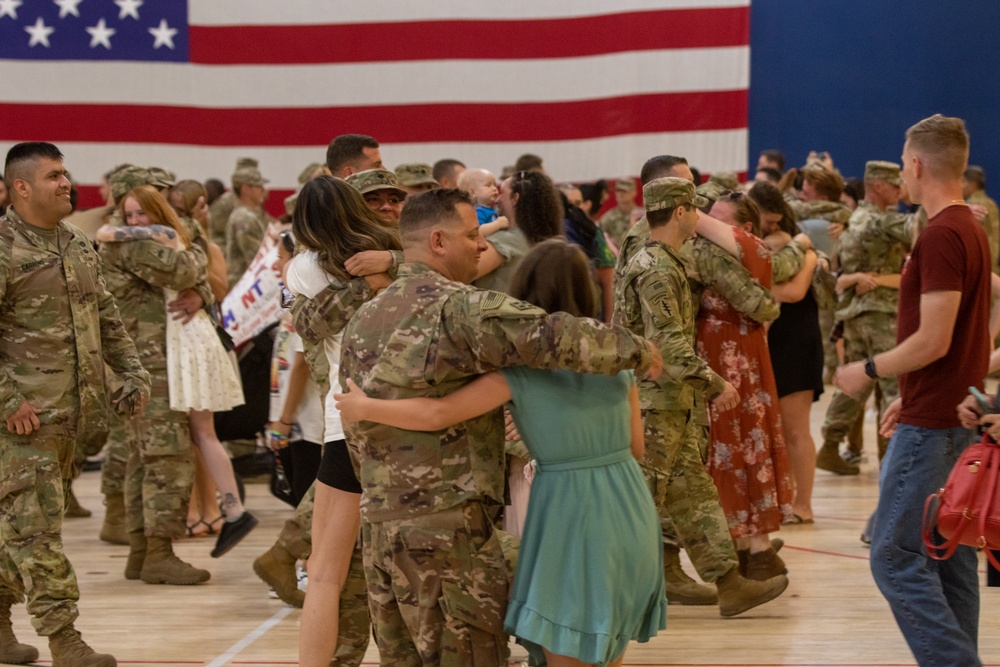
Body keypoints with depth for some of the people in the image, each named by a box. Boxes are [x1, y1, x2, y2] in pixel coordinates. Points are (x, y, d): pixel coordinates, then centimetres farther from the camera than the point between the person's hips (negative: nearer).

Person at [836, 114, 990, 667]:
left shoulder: (941, 236, -18)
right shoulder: (972, 229, 13)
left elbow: (933, 340, -22)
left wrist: (869, 371, -9)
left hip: (932, 427, -10)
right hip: (959, 415, 10)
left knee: (895, 558, -7)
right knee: (952, 560, 12)